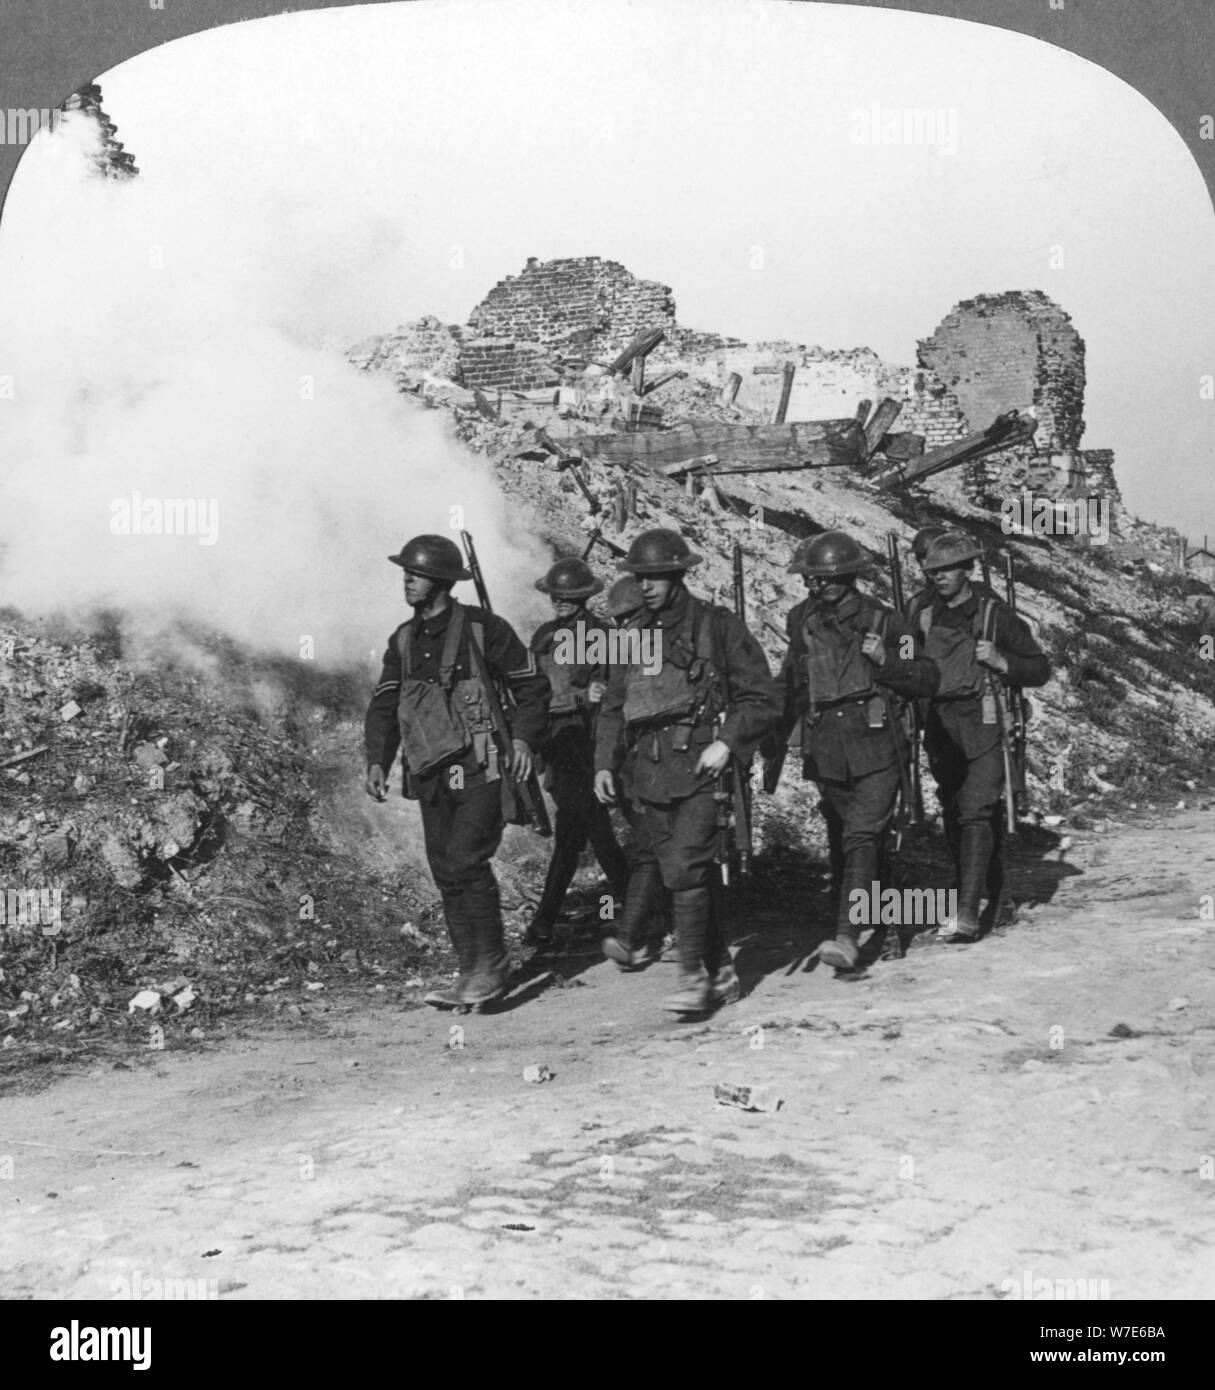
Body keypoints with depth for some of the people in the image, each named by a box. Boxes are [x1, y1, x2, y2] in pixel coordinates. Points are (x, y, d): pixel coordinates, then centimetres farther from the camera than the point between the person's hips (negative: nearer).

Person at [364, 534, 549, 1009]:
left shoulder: (482, 629, -6)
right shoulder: (403, 641, 11)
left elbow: (533, 685, 0)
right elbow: (384, 706, 9)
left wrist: (522, 737, -12)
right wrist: (377, 762, -4)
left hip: (480, 768, -6)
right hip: (431, 774, 6)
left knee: (465, 863, -15)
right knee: (446, 875, 6)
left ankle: (490, 969, -4)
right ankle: (472, 976, 14)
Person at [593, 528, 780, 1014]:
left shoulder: (717, 627, -1)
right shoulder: (634, 638, 15)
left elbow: (763, 699, -1)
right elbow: (613, 709, 21)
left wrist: (726, 742, -14)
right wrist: (604, 764, 8)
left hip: (701, 767, -6)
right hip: (648, 772, 6)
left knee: (685, 867, -15)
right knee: (651, 860, 5)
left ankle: (694, 977, -6)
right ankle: (720, 973, 17)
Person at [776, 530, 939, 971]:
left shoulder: (884, 622, -3)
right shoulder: (803, 624, 7)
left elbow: (927, 680, -1)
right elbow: (791, 688, 21)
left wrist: (886, 661, -17)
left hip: (877, 751, -4)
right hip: (826, 754, 4)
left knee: (862, 838, -15)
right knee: (840, 841, 12)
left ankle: (848, 934, -20)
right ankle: (871, 916, 32)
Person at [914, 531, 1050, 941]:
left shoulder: (995, 614, -3)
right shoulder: (925, 615, 8)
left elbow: (1041, 669, 1)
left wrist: (1000, 661, -14)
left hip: (983, 726, -5)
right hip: (940, 727, 5)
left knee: (976, 814, -14)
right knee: (953, 816, 9)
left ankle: (968, 916, -17)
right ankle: (990, 895, 26)